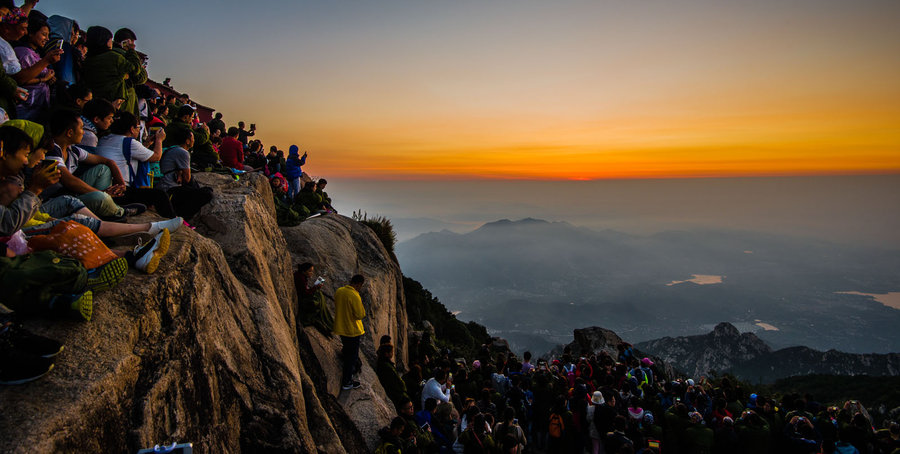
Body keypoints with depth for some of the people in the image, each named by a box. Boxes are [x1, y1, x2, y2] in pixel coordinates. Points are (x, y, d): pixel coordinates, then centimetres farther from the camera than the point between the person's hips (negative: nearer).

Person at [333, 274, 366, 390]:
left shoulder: (339, 291, -1)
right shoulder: (354, 296, -25)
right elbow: (360, 315, -21)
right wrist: (361, 303, -6)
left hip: (341, 329, 8)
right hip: (352, 331, -8)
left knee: (347, 352, 27)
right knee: (351, 356, 6)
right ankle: (347, 382, 15)